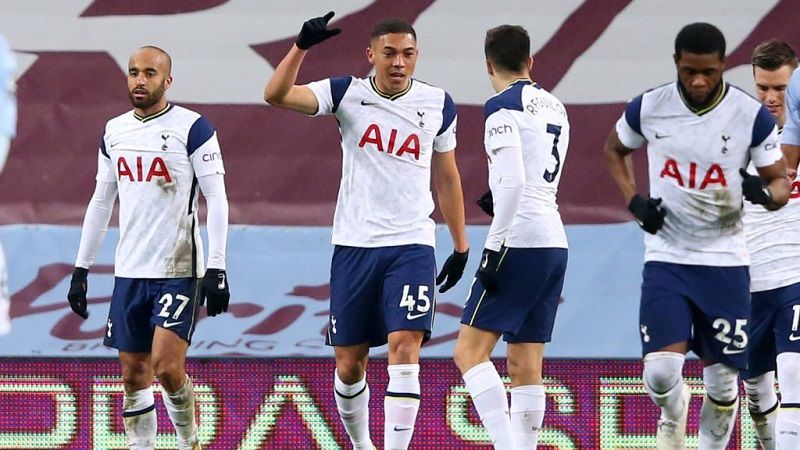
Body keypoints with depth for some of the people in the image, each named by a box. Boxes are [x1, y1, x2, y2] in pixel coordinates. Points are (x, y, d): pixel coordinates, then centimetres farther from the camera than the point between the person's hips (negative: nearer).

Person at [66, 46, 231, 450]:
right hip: (129, 272, 6)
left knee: (167, 366, -13)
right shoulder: (114, 131, 11)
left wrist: (216, 269, -16)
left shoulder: (192, 128, -7)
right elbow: (101, 202, 18)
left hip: (179, 271, -6)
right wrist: (81, 269, 16)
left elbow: (217, 200, -9)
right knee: (133, 374, 6)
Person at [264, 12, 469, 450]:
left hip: (412, 246, -1)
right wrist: (302, 46, -30)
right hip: (354, 245, 1)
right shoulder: (348, 94, -1)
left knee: (405, 348, -17)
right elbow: (276, 94, -15)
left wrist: (460, 246, 17)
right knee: (348, 361, 7)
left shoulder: (437, 104, 4)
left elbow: (447, 178, 15)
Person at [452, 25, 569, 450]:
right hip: (555, 242, 8)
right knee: (525, 365, 8)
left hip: (520, 240, -8)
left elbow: (513, 181, -18)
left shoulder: (502, 106, -7)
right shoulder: (555, 107, 17)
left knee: (470, 351, -9)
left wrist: (493, 248, -17)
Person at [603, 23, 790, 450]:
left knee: (722, 381, 4)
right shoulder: (649, 107, -5)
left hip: (725, 260, 0)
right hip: (666, 258, 0)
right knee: (661, 373, -12)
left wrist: (765, 193, -25)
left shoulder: (751, 116, -9)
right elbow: (614, 150, 16)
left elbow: (781, 182, -1)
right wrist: (634, 201, -1)